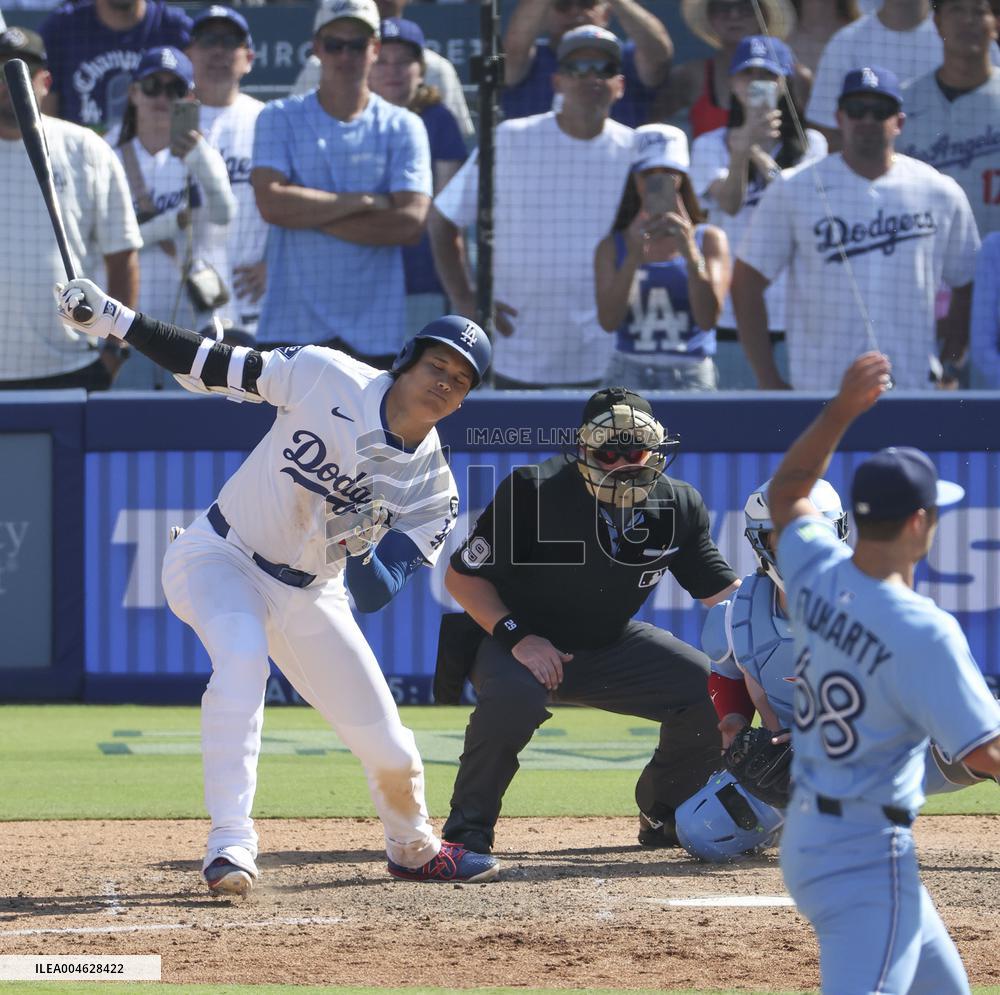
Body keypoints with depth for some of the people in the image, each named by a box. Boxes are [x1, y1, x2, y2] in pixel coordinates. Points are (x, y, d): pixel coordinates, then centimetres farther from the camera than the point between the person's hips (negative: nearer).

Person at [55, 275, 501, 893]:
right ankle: (231, 843, -36)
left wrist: (361, 550, -37)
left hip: (310, 594, 4)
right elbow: (215, 365, -11)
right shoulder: (327, 377, -17)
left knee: (388, 747, 2)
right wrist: (113, 319, -17)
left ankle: (414, 849, 36)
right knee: (242, 655, -36)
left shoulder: (435, 487, -10)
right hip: (221, 559, -3)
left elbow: (374, 597, -15)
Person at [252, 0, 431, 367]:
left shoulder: (403, 127, 7)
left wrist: (308, 215, -7)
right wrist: (364, 202, -8)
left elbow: (411, 223, -6)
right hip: (295, 325, 0)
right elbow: (271, 202, -9)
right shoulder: (280, 119, 8)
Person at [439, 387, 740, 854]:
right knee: (513, 693, -39)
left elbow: (720, 590, -2)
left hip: (612, 646, 5)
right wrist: (516, 635, -28)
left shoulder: (679, 505, -9)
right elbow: (462, 576, -16)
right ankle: (467, 828, -17)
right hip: (519, 639, -5)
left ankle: (664, 816, 15)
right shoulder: (534, 490, -22)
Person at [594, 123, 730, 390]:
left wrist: (690, 252, -16)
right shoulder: (612, 247, 10)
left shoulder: (710, 240, 8)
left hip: (691, 379, -1)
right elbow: (608, 320, -4)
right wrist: (634, 256, -14)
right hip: (628, 377, 1)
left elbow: (708, 318, -4)